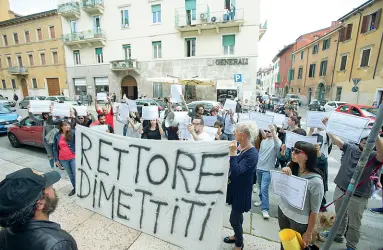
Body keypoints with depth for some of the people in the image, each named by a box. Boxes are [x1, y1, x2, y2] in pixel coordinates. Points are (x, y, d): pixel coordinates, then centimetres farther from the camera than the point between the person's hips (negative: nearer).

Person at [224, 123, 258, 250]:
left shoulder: (252, 154, -26)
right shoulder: (239, 147, -2)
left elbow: (236, 171, -32)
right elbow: (231, 166, 8)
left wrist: (233, 153, -31)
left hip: (242, 190, -7)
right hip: (235, 186, 8)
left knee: (234, 218, 6)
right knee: (237, 215, 26)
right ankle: (237, 236, 49)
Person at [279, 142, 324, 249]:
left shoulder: (315, 181, -25)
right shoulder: (291, 168, -10)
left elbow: (315, 210, -15)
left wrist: (309, 233, -6)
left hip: (299, 220, -4)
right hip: (282, 210, 4)